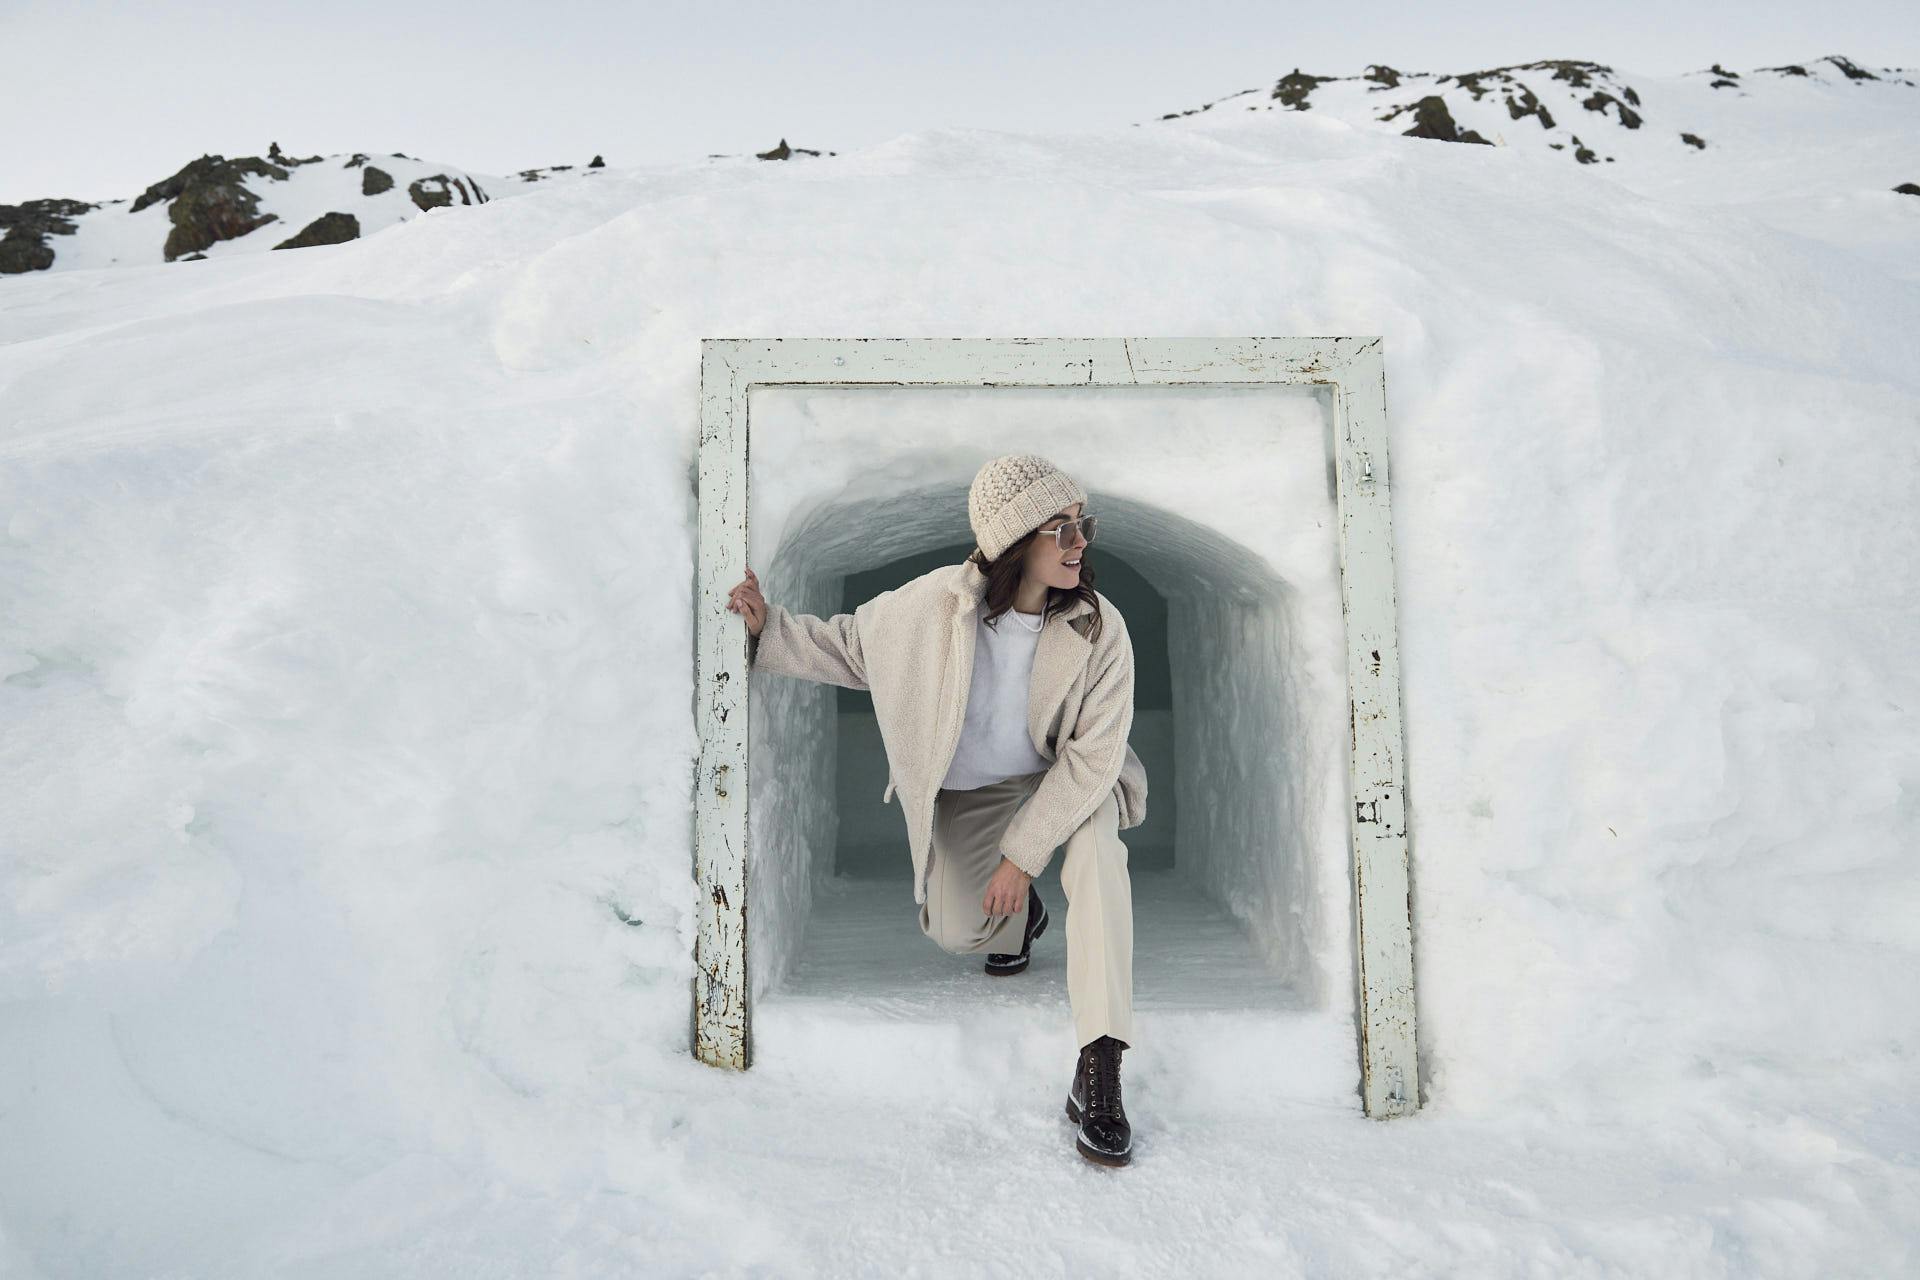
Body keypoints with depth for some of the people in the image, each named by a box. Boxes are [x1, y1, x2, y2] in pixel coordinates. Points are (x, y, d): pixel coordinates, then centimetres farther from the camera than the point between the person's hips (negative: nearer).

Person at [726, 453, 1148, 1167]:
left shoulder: (1100, 630, -23)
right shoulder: (936, 604, -21)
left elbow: (1092, 754, -21)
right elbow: (846, 647, -4)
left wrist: (1023, 852, -22)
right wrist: (768, 628, -18)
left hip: (1067, 782, -2)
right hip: (966, 793, 2)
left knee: (1096, 838, -34)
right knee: (954, 933, -8)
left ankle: (1098, 1075, -33)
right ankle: (1020, 914, 33)